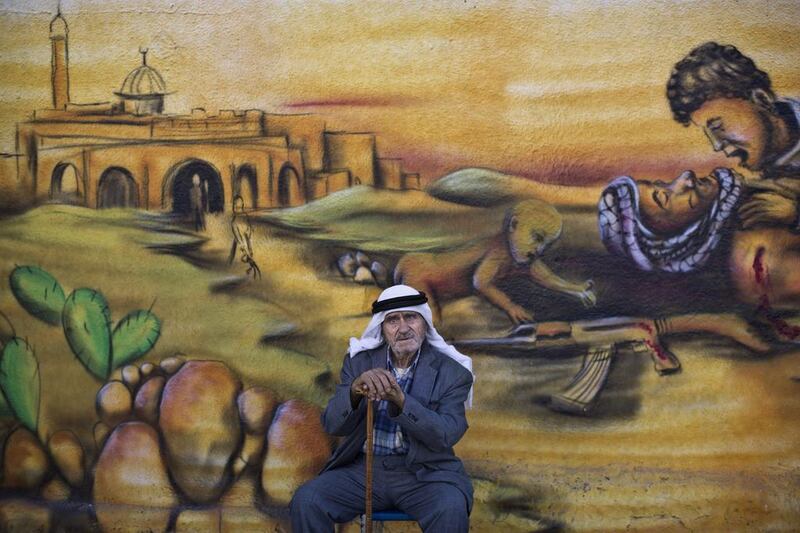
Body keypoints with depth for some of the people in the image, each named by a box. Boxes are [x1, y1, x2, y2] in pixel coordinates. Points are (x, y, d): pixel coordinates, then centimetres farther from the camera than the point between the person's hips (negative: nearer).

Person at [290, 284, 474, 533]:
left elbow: (446, 435, -14)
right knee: (306, 501, -23)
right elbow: (333, 425, -3)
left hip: (423, 472, -2)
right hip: (363, 468, 2)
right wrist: (355, 389, -25)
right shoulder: (360, 362, 5)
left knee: (451, 509, -34)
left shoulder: (451, 372, -2)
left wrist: (401, 400, -30)